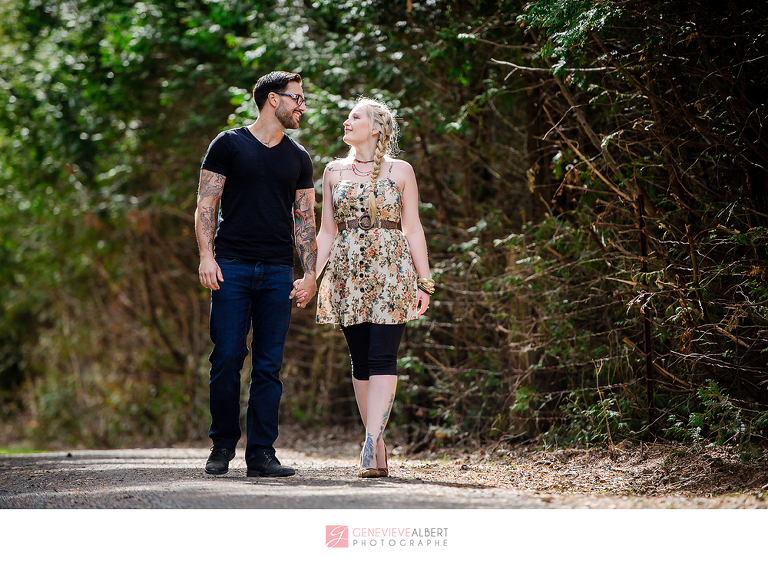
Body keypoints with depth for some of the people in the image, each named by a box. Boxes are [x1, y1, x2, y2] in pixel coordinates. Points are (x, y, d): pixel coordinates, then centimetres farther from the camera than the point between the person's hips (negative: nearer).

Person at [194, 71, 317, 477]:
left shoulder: (298, 158, 16)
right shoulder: (228, 145, 5)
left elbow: (305, 220, 15)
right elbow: (206, 205, 2)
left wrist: (310, 274, 6)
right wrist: (206, 255, -10)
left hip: (278, 273, 3)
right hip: (232, 267, -3)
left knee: (269, 365, 1)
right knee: (227, 358, -5)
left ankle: (261, 452, 4)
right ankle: (222, 446, 8)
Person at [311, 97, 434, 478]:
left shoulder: (400, 171, 6)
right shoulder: (335, 171, 13)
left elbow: (413, 230, 5)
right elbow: (327, 232, 13)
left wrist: (424, 282, 0)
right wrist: (311, 276, 2)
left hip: (391, 271, -3)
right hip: (347, 272, 3)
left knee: (382, 358, -13)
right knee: (361, 360, 2)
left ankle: (370, 445, -20)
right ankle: (378, 450, 7)